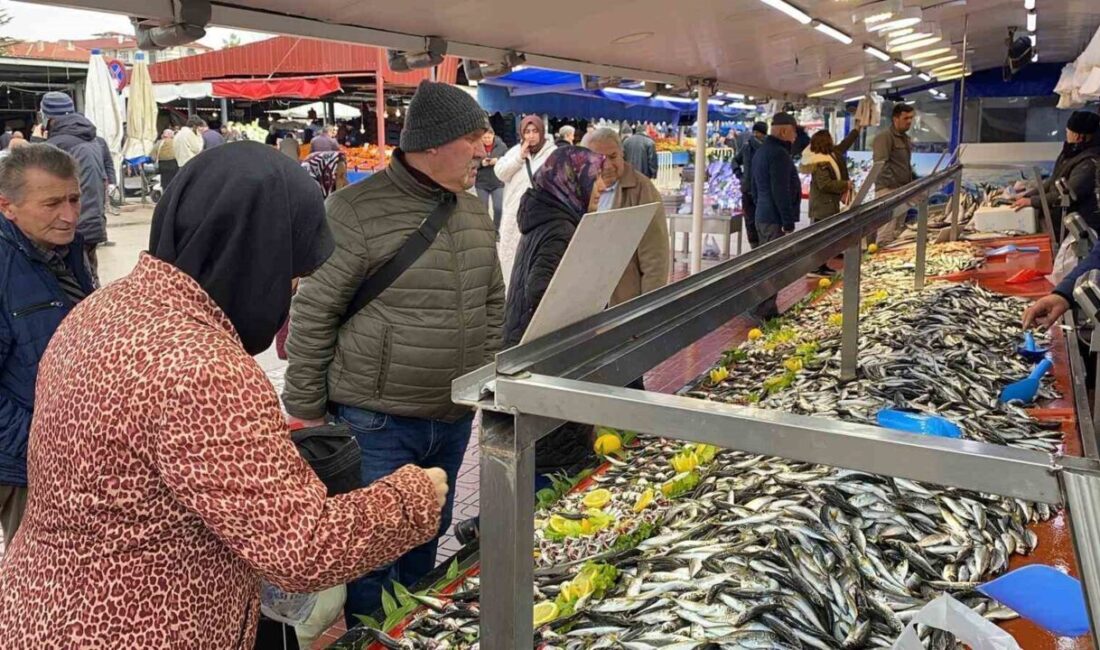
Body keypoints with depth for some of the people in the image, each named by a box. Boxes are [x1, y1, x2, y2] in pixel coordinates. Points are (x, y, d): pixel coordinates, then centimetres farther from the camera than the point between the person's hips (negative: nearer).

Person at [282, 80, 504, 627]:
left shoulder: (473, 211, 6)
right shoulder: (358, 210, -15)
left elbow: (493, 302, 17)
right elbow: (312, 315, -12)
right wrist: (306, 411, -8)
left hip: (455, 418, 7)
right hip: (376, 421, -6)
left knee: (427, 540, 23)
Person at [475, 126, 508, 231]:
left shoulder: (501, 145, -3)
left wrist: (498, 161, -20)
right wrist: (481, 163, -20)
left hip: (498, 183, 0)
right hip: (481, 183, 0)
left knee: (498, 208, -2)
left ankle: (496, 230, 16)